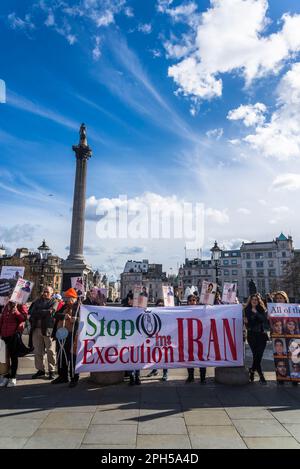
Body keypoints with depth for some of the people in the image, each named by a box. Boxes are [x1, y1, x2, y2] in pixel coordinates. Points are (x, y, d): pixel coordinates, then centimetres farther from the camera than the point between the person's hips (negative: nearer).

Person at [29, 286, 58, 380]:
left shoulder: (54, 302, 3)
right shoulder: (38, 301, 15)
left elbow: (51, 311, -14)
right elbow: (31, 311, 2)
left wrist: (37, 312, -8)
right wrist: (45, 312, -13)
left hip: (48, 329, -4)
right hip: (36, 329, 4)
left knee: (50, 351, 2)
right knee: (37, 351, 11)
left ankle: (52, 370, 12)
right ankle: (40, 369, 23)